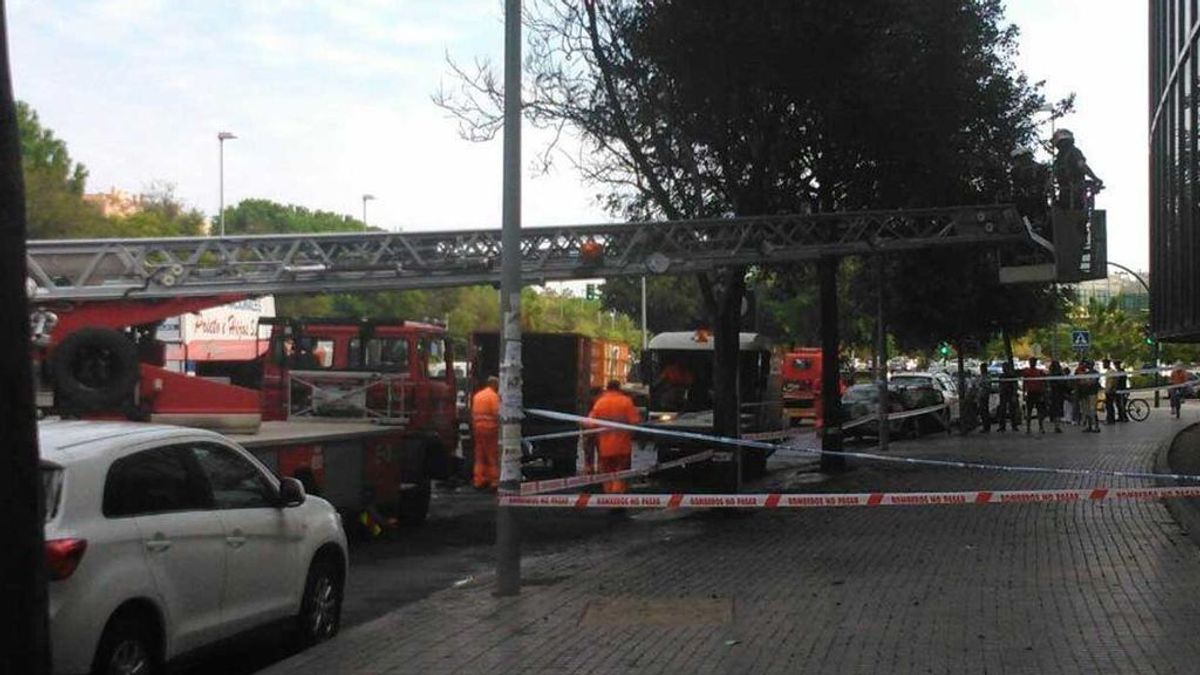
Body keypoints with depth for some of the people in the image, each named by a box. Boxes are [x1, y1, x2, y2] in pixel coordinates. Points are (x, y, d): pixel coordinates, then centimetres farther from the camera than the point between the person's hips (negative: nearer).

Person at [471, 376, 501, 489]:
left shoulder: (477, 395, 15)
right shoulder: (494, 396, -9)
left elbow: (472, 413, 15)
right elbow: (497, 413, -17)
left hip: (478, 428, 7)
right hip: (490, 428, -7)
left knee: (480, 456, 11)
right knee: (493, 456, -2)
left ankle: (478, 480, 11)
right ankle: (494, 481, -1)